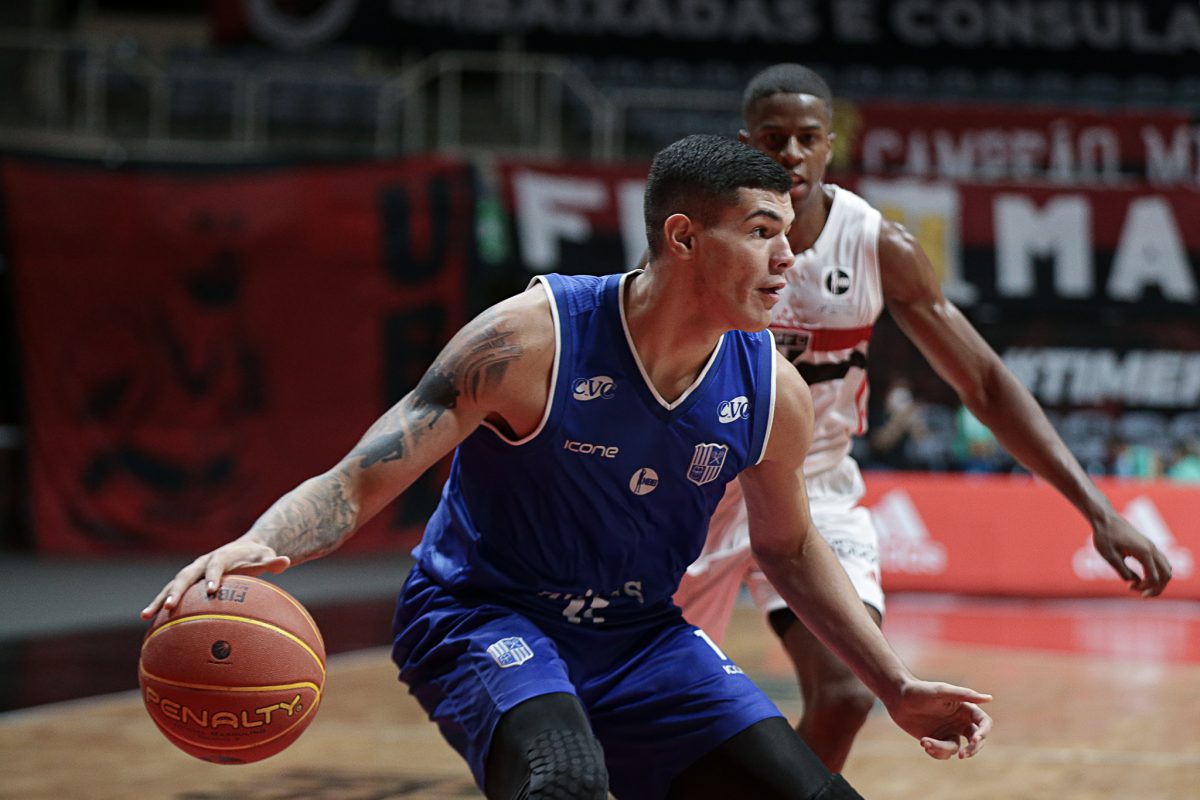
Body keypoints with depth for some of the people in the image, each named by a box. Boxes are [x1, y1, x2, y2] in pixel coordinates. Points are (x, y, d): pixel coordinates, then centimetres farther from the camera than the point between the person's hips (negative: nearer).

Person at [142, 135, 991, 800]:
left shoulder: (772, 391, -9)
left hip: (640, 635, 6)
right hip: (484, 619, -6)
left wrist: (897, 687, 11)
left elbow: (787, 545, 12)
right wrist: (255, 547, -44)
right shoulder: (535, 339, -24)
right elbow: (358, 484, -24)